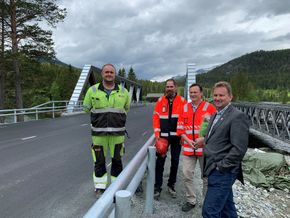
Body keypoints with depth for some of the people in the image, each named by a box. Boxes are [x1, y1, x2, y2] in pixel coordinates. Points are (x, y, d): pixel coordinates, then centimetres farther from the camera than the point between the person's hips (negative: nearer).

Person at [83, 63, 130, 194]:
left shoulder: (123, 91, 4)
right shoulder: (93, 90, -1)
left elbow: (126, 108, 19)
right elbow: (86, 108, 11)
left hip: (117, 133, 1)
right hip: (99, 133, -1)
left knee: (117, 160, 11)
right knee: (99, 161, 8)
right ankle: (100, 187, 26)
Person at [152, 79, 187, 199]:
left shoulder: (182, 101, -1)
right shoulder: (160, 100, 3)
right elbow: (156, 117, 1)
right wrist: (157, 133, -6)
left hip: (176, 137, 0)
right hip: (163, 136, 1)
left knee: (175, 162, 11)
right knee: (160, 161, 3)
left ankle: (171, 185, 28)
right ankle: (158, 186, 15)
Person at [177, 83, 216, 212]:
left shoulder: (209, 107, -4)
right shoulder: (184, 108, 7)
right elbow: (180, 128, 7)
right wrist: (188, 140, -7)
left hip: (205, 147, -3)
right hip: (188, 147, 3)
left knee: (207, 176, 9)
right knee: (187, 175, 6)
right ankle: (191, 201, 24)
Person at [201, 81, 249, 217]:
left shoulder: (238, 116, -13)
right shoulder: (215, 116, 14)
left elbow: (239, 149, -20)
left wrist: (221, 166, -16)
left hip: (223, 173, -8)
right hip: (214, 171, 8)